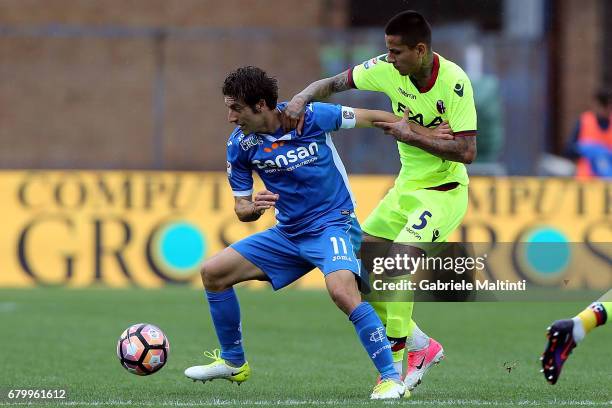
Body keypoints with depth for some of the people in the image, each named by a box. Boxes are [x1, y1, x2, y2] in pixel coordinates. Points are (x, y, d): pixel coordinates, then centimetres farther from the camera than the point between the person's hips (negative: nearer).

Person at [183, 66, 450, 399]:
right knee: (213, 272, 2)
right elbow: (241, 208, 4)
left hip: (333, 224, -6)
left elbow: (369, 118, -4)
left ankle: (391, 378, -26)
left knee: (342, 290, -34)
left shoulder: (311, 117, -17)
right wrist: (254, 208, -21)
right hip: (287, 233, 6)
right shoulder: (239, 145, -4)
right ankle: (232, 362, 20)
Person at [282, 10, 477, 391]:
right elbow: (334, 84, 3)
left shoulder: (454, 82, -23)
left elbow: (467, 151, -26)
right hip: (406, 188, 7)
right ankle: (421, 345, 17)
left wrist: (411, 136, -26)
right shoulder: (388, 69, -8)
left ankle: (393, 372, -16)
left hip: (443, 192, -7)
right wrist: (302, 98, -18)